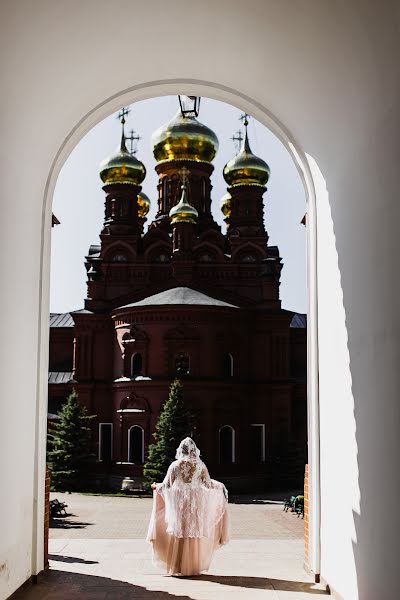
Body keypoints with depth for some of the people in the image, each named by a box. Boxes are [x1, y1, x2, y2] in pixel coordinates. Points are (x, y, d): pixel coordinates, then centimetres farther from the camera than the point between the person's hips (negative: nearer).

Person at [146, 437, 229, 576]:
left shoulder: (175, 465, -4)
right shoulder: (200, 465, -2)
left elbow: (167, 485, 0)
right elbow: (208, 484, 1)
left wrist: (156, 487, 21)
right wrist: (220, 486, 21)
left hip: (179, 503, 0)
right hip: (196, 504, 0)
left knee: (178, 534, 7)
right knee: (194, 535, 7)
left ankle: (177, 567, 8)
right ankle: (193, 568, 9)